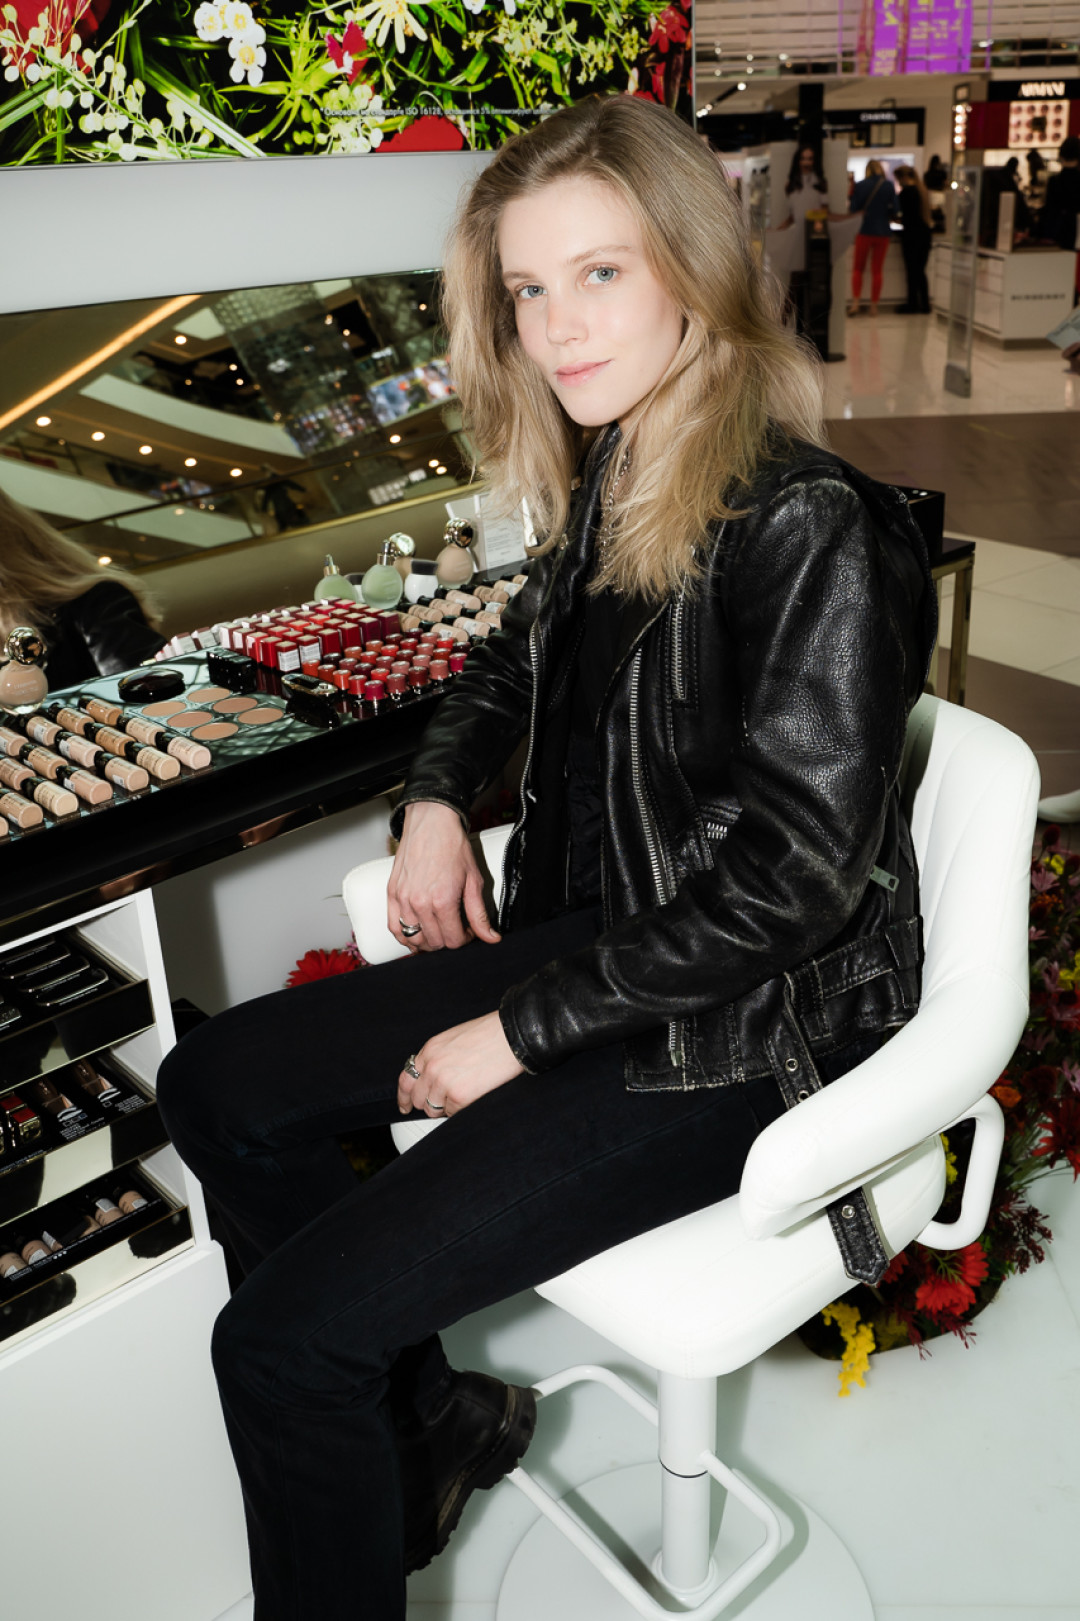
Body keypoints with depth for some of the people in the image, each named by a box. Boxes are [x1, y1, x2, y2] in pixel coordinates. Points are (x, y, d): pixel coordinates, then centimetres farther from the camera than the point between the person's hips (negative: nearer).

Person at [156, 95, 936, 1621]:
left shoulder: (810, 532, -21)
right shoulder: (605, 482, 5)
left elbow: (797, 875, -23)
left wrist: (524, 1030, -18)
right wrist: (435, 796, 7)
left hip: (733, 1032, -9)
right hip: (580, 946, 9)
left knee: (284, 1337, -15)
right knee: (218, 1084, 11)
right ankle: (432, 1426, 23)